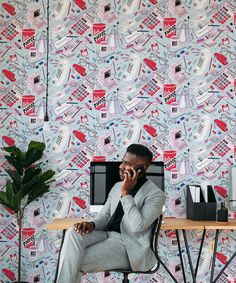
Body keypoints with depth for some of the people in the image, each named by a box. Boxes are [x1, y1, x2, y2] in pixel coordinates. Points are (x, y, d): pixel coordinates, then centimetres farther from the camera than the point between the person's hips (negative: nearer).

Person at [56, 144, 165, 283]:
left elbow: (137, 226, -21)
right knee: (73, 233, -25)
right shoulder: (118, 186, 15)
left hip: (127, 244, -6)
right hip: (107, 235, 7)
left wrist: (126, 193, -18)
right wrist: (92, 224, -7)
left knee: (75, 262, -23)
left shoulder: (156, 194, -8)